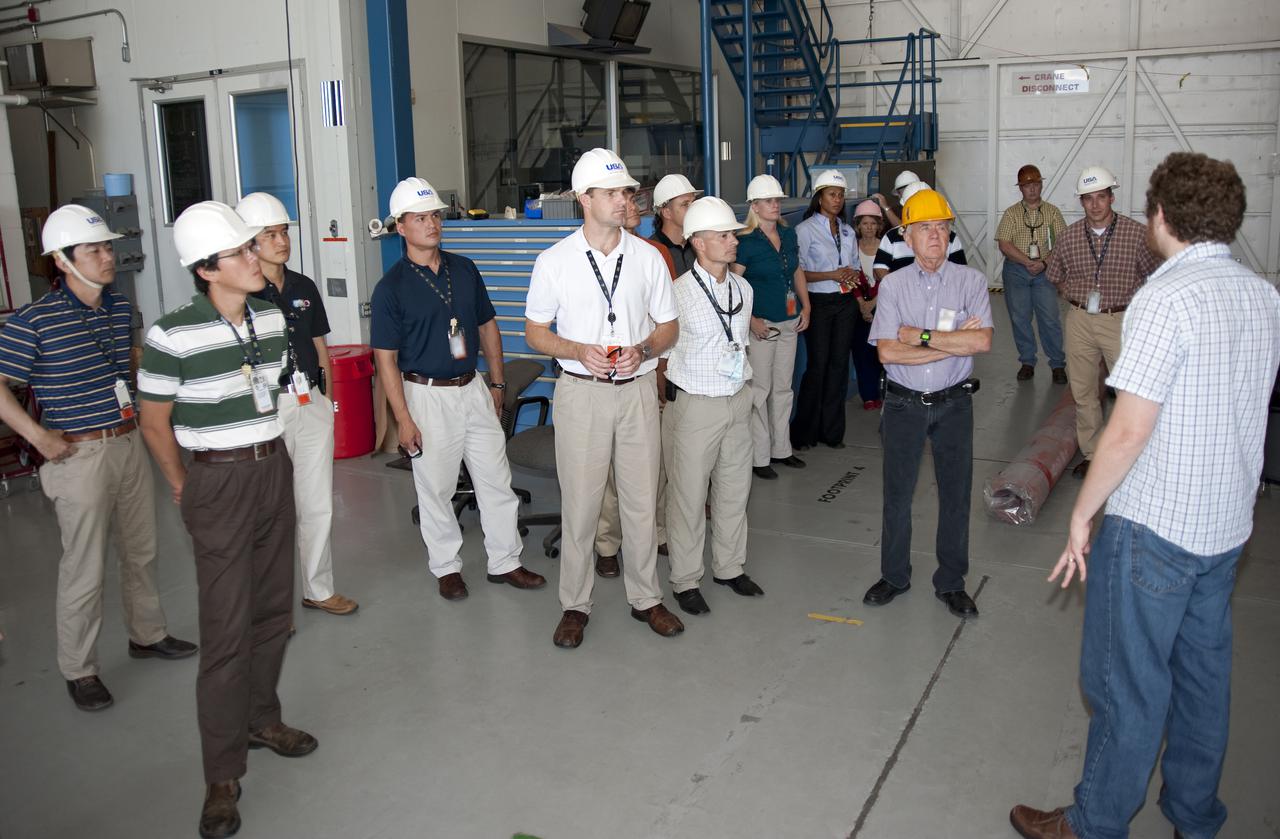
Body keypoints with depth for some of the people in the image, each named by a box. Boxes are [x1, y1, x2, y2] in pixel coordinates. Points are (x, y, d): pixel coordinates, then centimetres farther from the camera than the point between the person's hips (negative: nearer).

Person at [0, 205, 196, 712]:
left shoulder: (121, 308, 5)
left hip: (129, 443, 6)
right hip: (80, 454, -6)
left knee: (141, 552, 19)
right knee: (85, 569, 1)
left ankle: (147, 634, 38)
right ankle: (78, 670, 16)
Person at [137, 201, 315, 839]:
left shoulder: (272, 318, 2)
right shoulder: (173, 336, -16)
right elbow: (155, 425, -6)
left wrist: (268, 457, 16)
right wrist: (185, 493, 0)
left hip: (276, 469, 6)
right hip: (218, 481, -6)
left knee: (273, 607, 15)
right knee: (226, 627, -3)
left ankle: (260, 718, 36)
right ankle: (222, 775, 9)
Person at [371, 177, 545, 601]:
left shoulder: (464, 269, 5)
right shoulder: (391, 286, -9)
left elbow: (487, 327, 14)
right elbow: (386, 358, -10)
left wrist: (496, 383, 11)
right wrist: (403, 419, -13)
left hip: (473, 388, 5)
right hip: (427, 395, -4)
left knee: (497, 480, 9)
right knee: (435, 487, 7)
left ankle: (505, 562, 22)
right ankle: (446, 567, 24)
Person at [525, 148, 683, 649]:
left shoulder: (647, 258, 3)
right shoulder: (554, 262, -2)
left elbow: (668, 326, 10)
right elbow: (535, 333, 3)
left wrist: (643, 350, -12)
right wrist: (579, 351, -16)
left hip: (637, 390, 2)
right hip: (581, 394, -2)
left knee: (641, 500, 10)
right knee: (579, 504, 4)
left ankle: (645, 598, 26)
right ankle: (575, 604, 20)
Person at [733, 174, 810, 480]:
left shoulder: (788, 233, 8)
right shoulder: (745, 240, -12)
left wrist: (806, 307, 10)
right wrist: (751, 320, -20)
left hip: (790, 322, 7)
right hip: (760, 323, -7)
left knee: (783, 387, 15)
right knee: (759, 390, -1)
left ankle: (781, 449, 27)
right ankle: (758, 457, 9)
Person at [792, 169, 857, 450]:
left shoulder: (847, 231, 14)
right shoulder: (805, 230, -5)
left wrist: (853, 275, -2)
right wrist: (832, 275, -16)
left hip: (845, 303, 6)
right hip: (818, 303, -6)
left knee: (839, 363, 5)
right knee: (817, 364, -5)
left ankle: (832, 430, 14)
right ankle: (804, 432, 7)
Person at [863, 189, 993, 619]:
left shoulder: (970, 281, -2)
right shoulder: (893, 285, -2)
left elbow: (982, 341, -17)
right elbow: (887, 352, -14)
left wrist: (922, 336, -17)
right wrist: (954, 343, -15)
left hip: (953, 403, 0)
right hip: (904, 403, 0)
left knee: (955, 493, 9)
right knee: (897, 494, 10)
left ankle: (951, 582, 26)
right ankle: (894, 575, 28)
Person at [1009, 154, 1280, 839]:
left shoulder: (1166, 298, -19)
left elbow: (1129, 429, -22)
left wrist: (1082, 513, -12)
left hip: (1154, 525, -8)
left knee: (1126, 681, 5)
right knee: (1203, 674, 20)